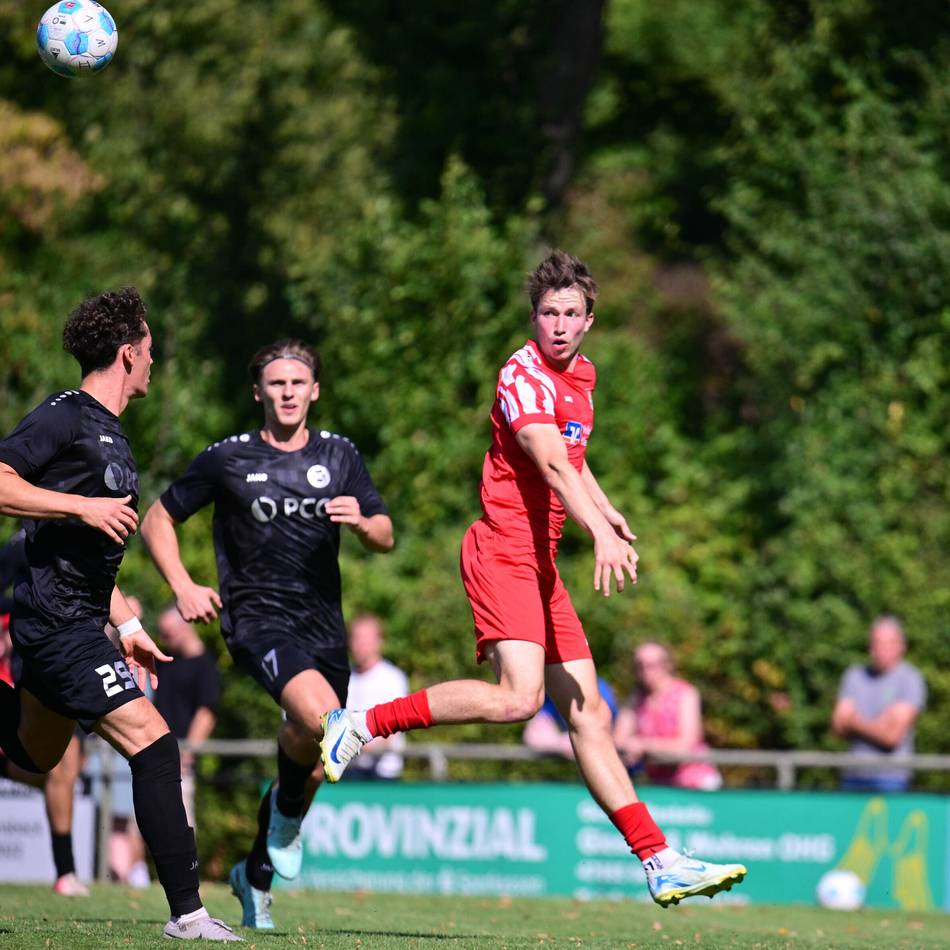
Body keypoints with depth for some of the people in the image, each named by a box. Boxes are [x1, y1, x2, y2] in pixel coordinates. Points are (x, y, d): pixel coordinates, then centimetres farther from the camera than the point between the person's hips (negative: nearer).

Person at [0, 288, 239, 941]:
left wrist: (127, 627, 22)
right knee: (151, 743, -16)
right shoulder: (66, 417, -11)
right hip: (57, 623, -10)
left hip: (76, 624, 10)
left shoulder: (112, 438, 18)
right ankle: (186, 910, -18)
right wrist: (85, 505, -25)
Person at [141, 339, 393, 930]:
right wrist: (183, 586, -5)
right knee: (320, 717, -33)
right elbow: (158, 520, 8)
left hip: (323, 625, 4)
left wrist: (361, 522, -14)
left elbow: (385, 538, 9)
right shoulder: (227, 460, 0)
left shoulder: (340, 456, 9)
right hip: (257, 619, -4)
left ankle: (257, 873, 31)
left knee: (313, 767, 9)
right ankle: (287, 813, -7)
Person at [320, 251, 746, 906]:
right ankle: (361, 725, -14)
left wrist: (606, 510, 17)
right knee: (519, 697, -24)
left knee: (589, 713, 6)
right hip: (504, 551, -8)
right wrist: (600, 533, -41)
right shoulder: (523, 375, -12)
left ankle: (660, 863, 4)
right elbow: (550, 464, -27)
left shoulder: (581, 377, 17)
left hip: (540, 563, 8)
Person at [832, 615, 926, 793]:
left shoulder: (910, 680, -4)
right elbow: (839, 727, 5)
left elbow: (892, 737, -11)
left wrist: (855, 722, 1)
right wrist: (877, 726, -7)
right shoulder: (854, 675, 12)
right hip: (853, 776, 5)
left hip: (890, 779, -5)